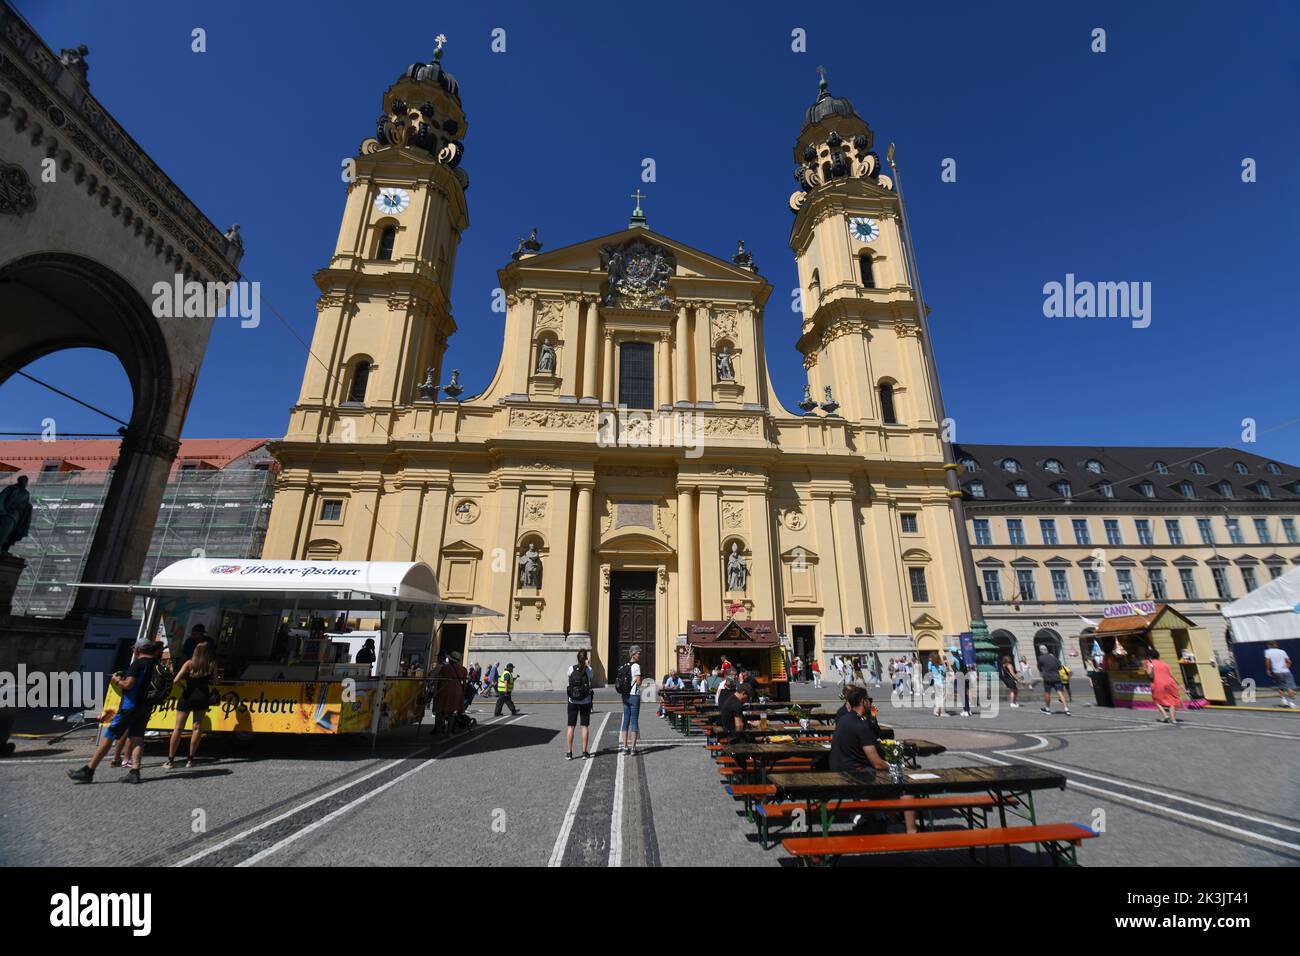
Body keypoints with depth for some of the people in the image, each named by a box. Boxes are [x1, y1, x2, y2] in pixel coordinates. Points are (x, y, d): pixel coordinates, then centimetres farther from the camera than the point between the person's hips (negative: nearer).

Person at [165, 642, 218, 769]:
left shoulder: (190, 663, -6)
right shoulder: (212, 664, -3)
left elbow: (176, 680, -13)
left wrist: (184, 686, 5)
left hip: (187, 696, 0)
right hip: (202, 696, 0)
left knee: (178, 728, 8)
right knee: (197, 727, 8)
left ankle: (170, 761, 9)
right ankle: (190, 760, 11)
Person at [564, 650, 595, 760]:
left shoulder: (571, 668, -7)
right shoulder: (589, 670, -10)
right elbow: (593, 683, 3)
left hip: (572, 701, 1)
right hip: (585, 701, -1)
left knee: (570, 726, 8)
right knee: (585, 726, 8)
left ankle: (569, 752, 9)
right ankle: (585, 752, 9)